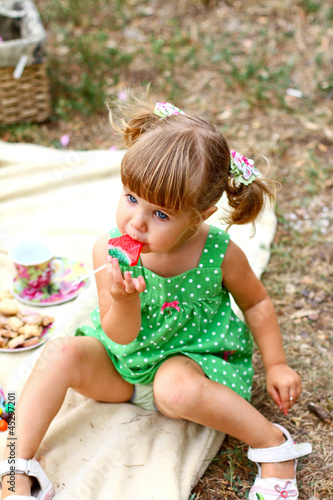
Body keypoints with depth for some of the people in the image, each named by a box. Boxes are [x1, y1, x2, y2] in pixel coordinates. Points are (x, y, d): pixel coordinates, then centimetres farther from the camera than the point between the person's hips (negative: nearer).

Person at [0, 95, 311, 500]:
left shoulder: (220, 254, -20)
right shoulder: (108, 252, -19)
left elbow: (256, 303, 1)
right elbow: (120, 338, -17)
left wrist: (276, 364, 3)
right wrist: (124, 301, -38)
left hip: (189, 357, -2)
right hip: (119, 364, 3)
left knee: (177, 389, -36)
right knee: (62, 354, -23)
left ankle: (272, 442, -13)